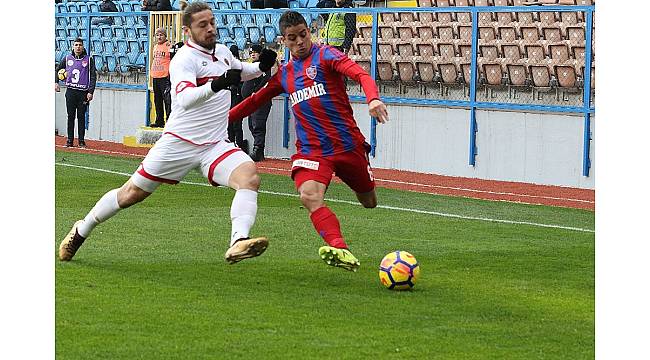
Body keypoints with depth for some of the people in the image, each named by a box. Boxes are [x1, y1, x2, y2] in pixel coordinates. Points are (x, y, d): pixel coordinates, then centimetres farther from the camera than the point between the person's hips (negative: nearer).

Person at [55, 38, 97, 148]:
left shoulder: (89, 59, 3)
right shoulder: (67, 58, 9)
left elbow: (93, 76, 0)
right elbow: (57, 70, 23)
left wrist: (91, 92, -8)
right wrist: (56, 82, 9)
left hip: (83, 92, -2)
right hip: (70, 91, 2)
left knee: (81, 117, 1)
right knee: (71, 116, 2)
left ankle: (81, 141, 5)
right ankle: (69, 141, 6)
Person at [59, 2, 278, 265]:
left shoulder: (222, 52, 10)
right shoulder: (183, 60, -13)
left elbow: (239, 72, 35)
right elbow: (185, 99, -32)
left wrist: (261, 66, 14)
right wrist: (216, 84, -48)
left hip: (215, 144, 5)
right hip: (179, 143, -5)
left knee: (249, 176, -25)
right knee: (131, 194, 4)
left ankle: (238, 242, -41)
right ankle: (81, 231, 28)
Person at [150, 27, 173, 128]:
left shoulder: (168, 46, -6)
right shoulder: (155, 47, 17)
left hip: (165, 77, -8)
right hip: (155, 77, 8)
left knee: (167, 99, -9)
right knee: (157, 100, 12)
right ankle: (159, 121, 18)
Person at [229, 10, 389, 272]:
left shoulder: (325, 55, -2)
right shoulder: (283, 74, 14)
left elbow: (361, 75, -17)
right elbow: (256, 100, 27)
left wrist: (373, 99, -37)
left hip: (347, 143, -2)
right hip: (310, 149, 2)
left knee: (369, 202, 13)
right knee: (310, 196, -28)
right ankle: (340, 251, -38)